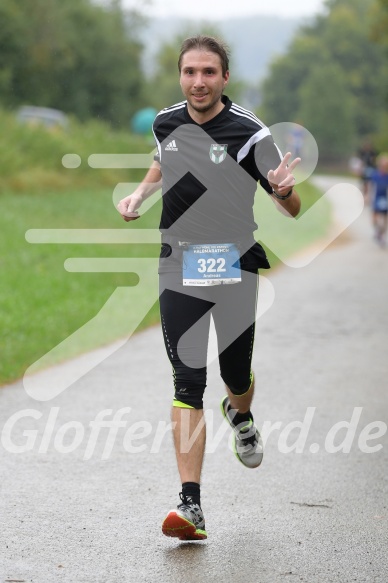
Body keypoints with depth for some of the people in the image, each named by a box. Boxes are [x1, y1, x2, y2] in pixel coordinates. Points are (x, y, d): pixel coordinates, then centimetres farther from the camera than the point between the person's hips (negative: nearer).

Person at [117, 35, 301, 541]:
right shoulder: (165, 123, 2)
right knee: (187, 384, -9)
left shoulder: (249, 133, -11)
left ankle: (240, 416, 49)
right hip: (179, 267, 2)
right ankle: (191, 506, -12)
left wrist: (284, 190, -31)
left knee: (236, 378, 9)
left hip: (234, 266, -2)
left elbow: (293, 210, -8)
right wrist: (139, 195, 10)